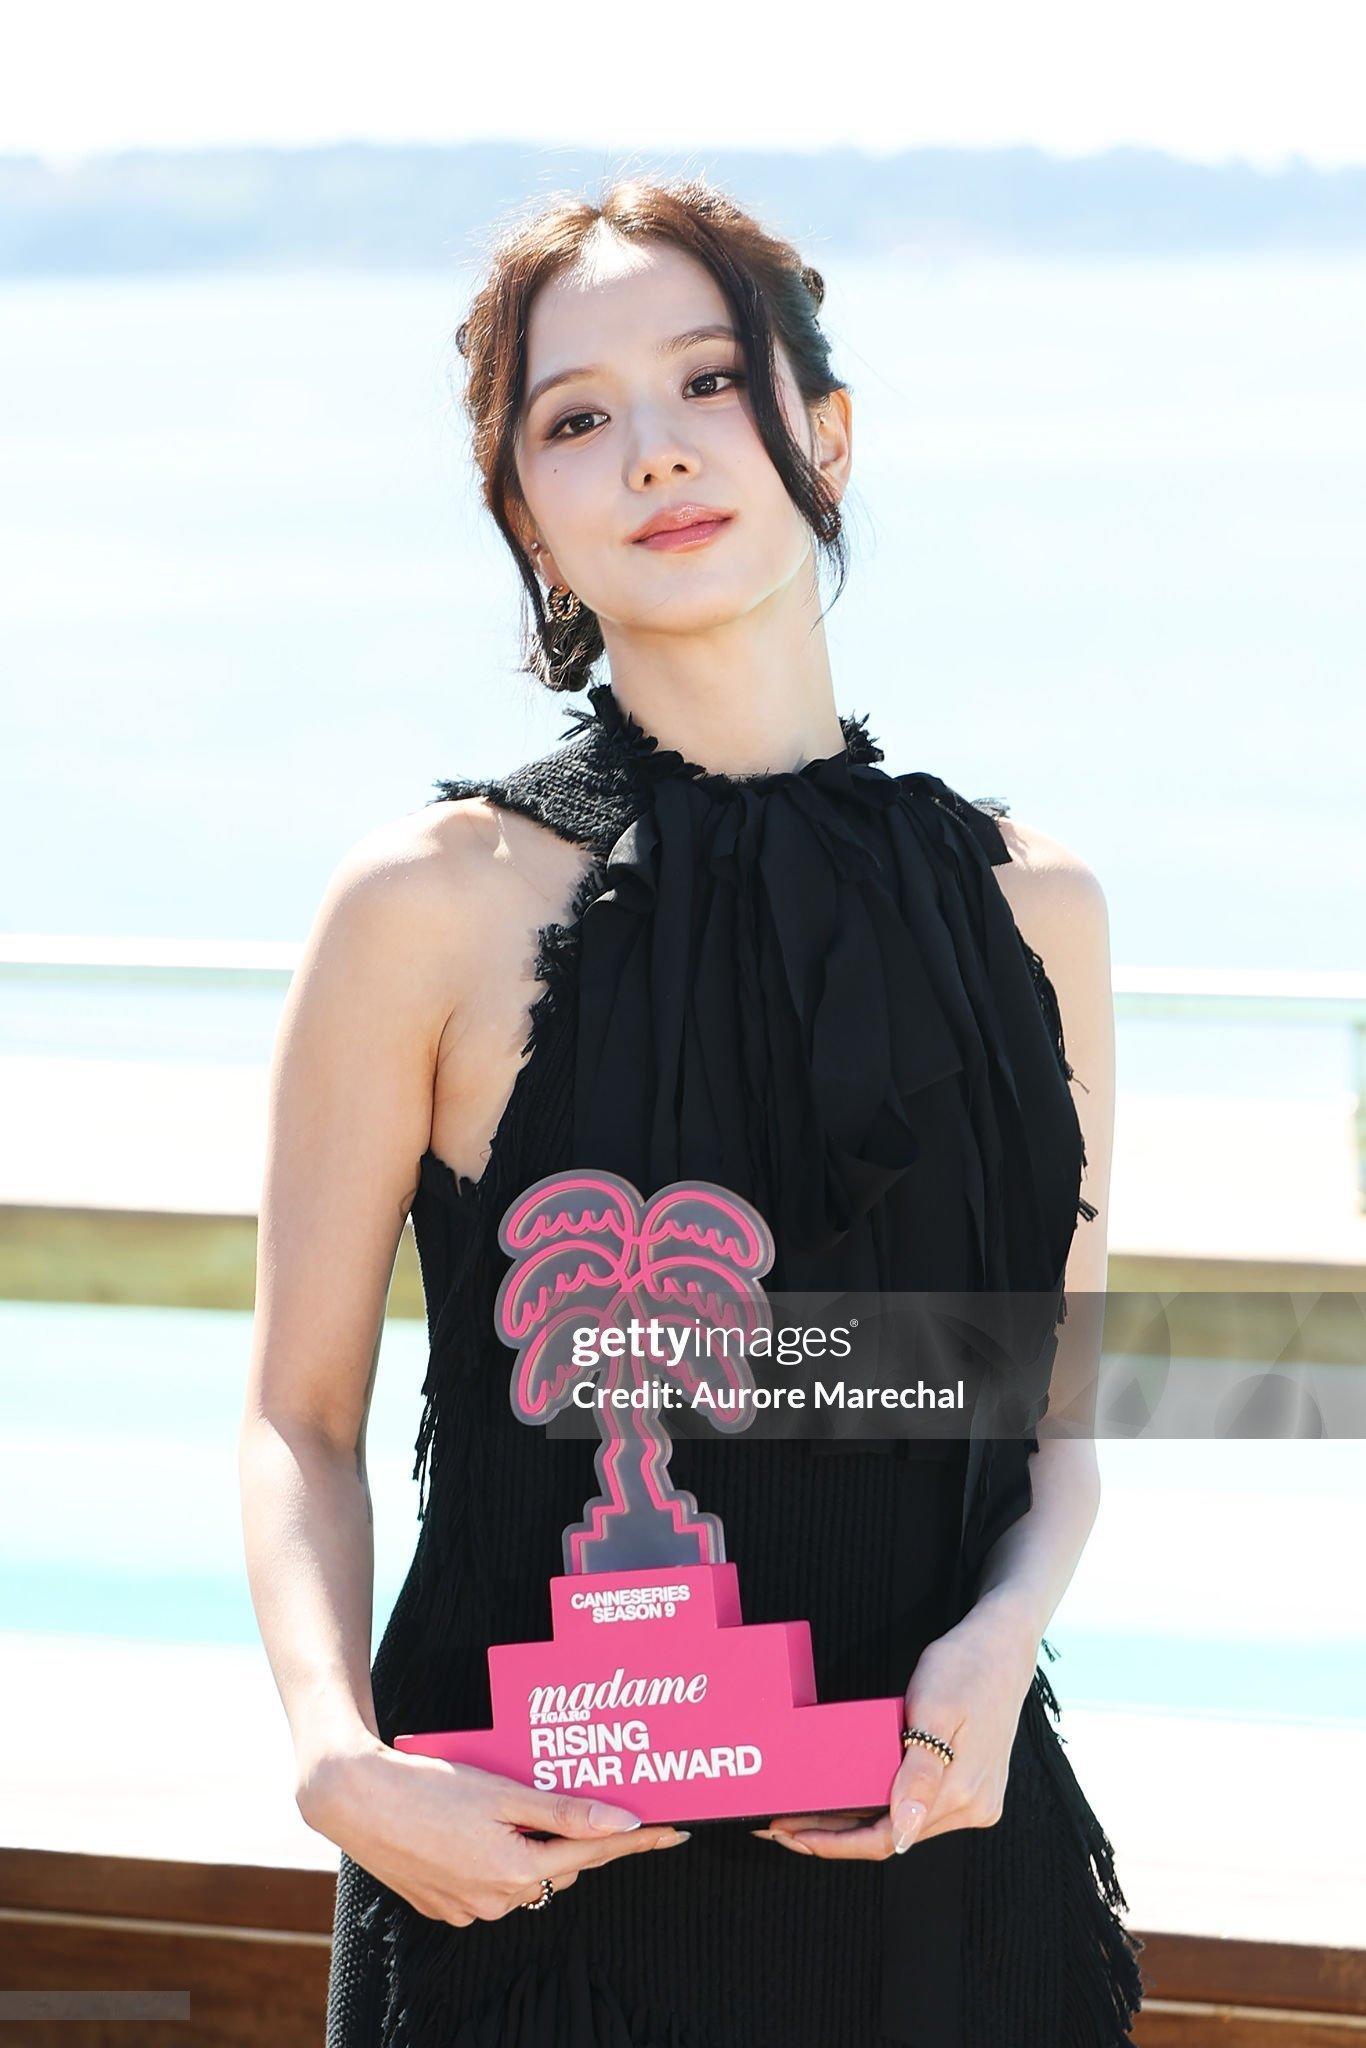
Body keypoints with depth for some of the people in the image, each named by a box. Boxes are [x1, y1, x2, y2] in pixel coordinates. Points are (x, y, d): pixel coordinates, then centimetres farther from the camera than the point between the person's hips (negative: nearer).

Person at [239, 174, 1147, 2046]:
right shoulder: (436, 907, -8)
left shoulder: (1029, 907, 2)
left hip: (927, 1848, 3)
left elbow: (1057, 1405, 9)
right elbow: (302, 1419, -4)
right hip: (539, 1870, -3)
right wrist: (342, 1763, -19)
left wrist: (1005, 1632, -11)